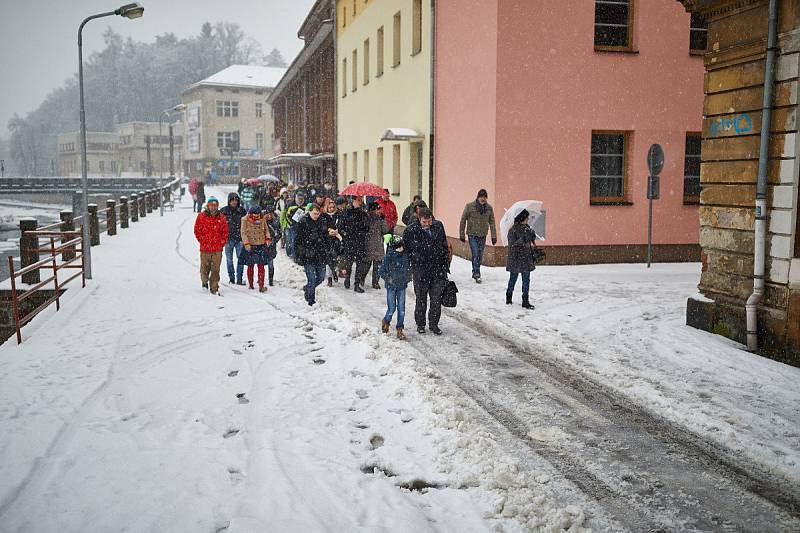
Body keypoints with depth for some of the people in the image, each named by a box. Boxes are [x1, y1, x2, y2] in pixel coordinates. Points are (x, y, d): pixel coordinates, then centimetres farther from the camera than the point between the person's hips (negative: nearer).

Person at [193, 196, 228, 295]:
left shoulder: (221, 217, 7)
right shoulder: (201, 216, 1)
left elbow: (225, 231, 11)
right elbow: (197, 230, 5)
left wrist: (222, 242, 4)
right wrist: (202, 240, 1)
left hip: (218, 249, 1)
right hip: (205, 248, -1)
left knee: (216, 269, -1)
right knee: (205, 267, 6)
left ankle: (214, 287, 5)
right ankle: (205, 281, 31)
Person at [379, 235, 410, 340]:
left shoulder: (405, 256, 1)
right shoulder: (388, 257, -12)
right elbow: (381, 271, -6)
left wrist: (406, 279, 10)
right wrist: (388, 279, -13)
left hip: (402, 287, 4)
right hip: (391, 287, -4)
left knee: (401, 309, 2)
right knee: (391, 309, -2)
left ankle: (399, 329, 13)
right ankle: (386, 322, 28)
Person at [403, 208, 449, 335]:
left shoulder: (439, 226, 0)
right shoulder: (411, 230, -12)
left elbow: (444, 246, 11)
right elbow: (406, 248, -1)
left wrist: (445, 264, 12)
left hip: (438, 269, 3)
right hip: (420, 271, -3)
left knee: (437, 298, 5)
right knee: (421, 298, 9)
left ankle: (434, 324, 20)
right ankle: (420, 324, 25)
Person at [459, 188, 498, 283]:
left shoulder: (489, 208, 1)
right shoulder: (469, 206, -7)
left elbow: (492, 223, 5)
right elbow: (463, 221, -1)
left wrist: (494, 236, 0)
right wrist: (462, 235, -1)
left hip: (483, 235, 3)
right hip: (472, 235, -3)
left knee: (480, 256, 9)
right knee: (475, 254, -12)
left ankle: (475, 272, 26)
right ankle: (477, 275, -8)